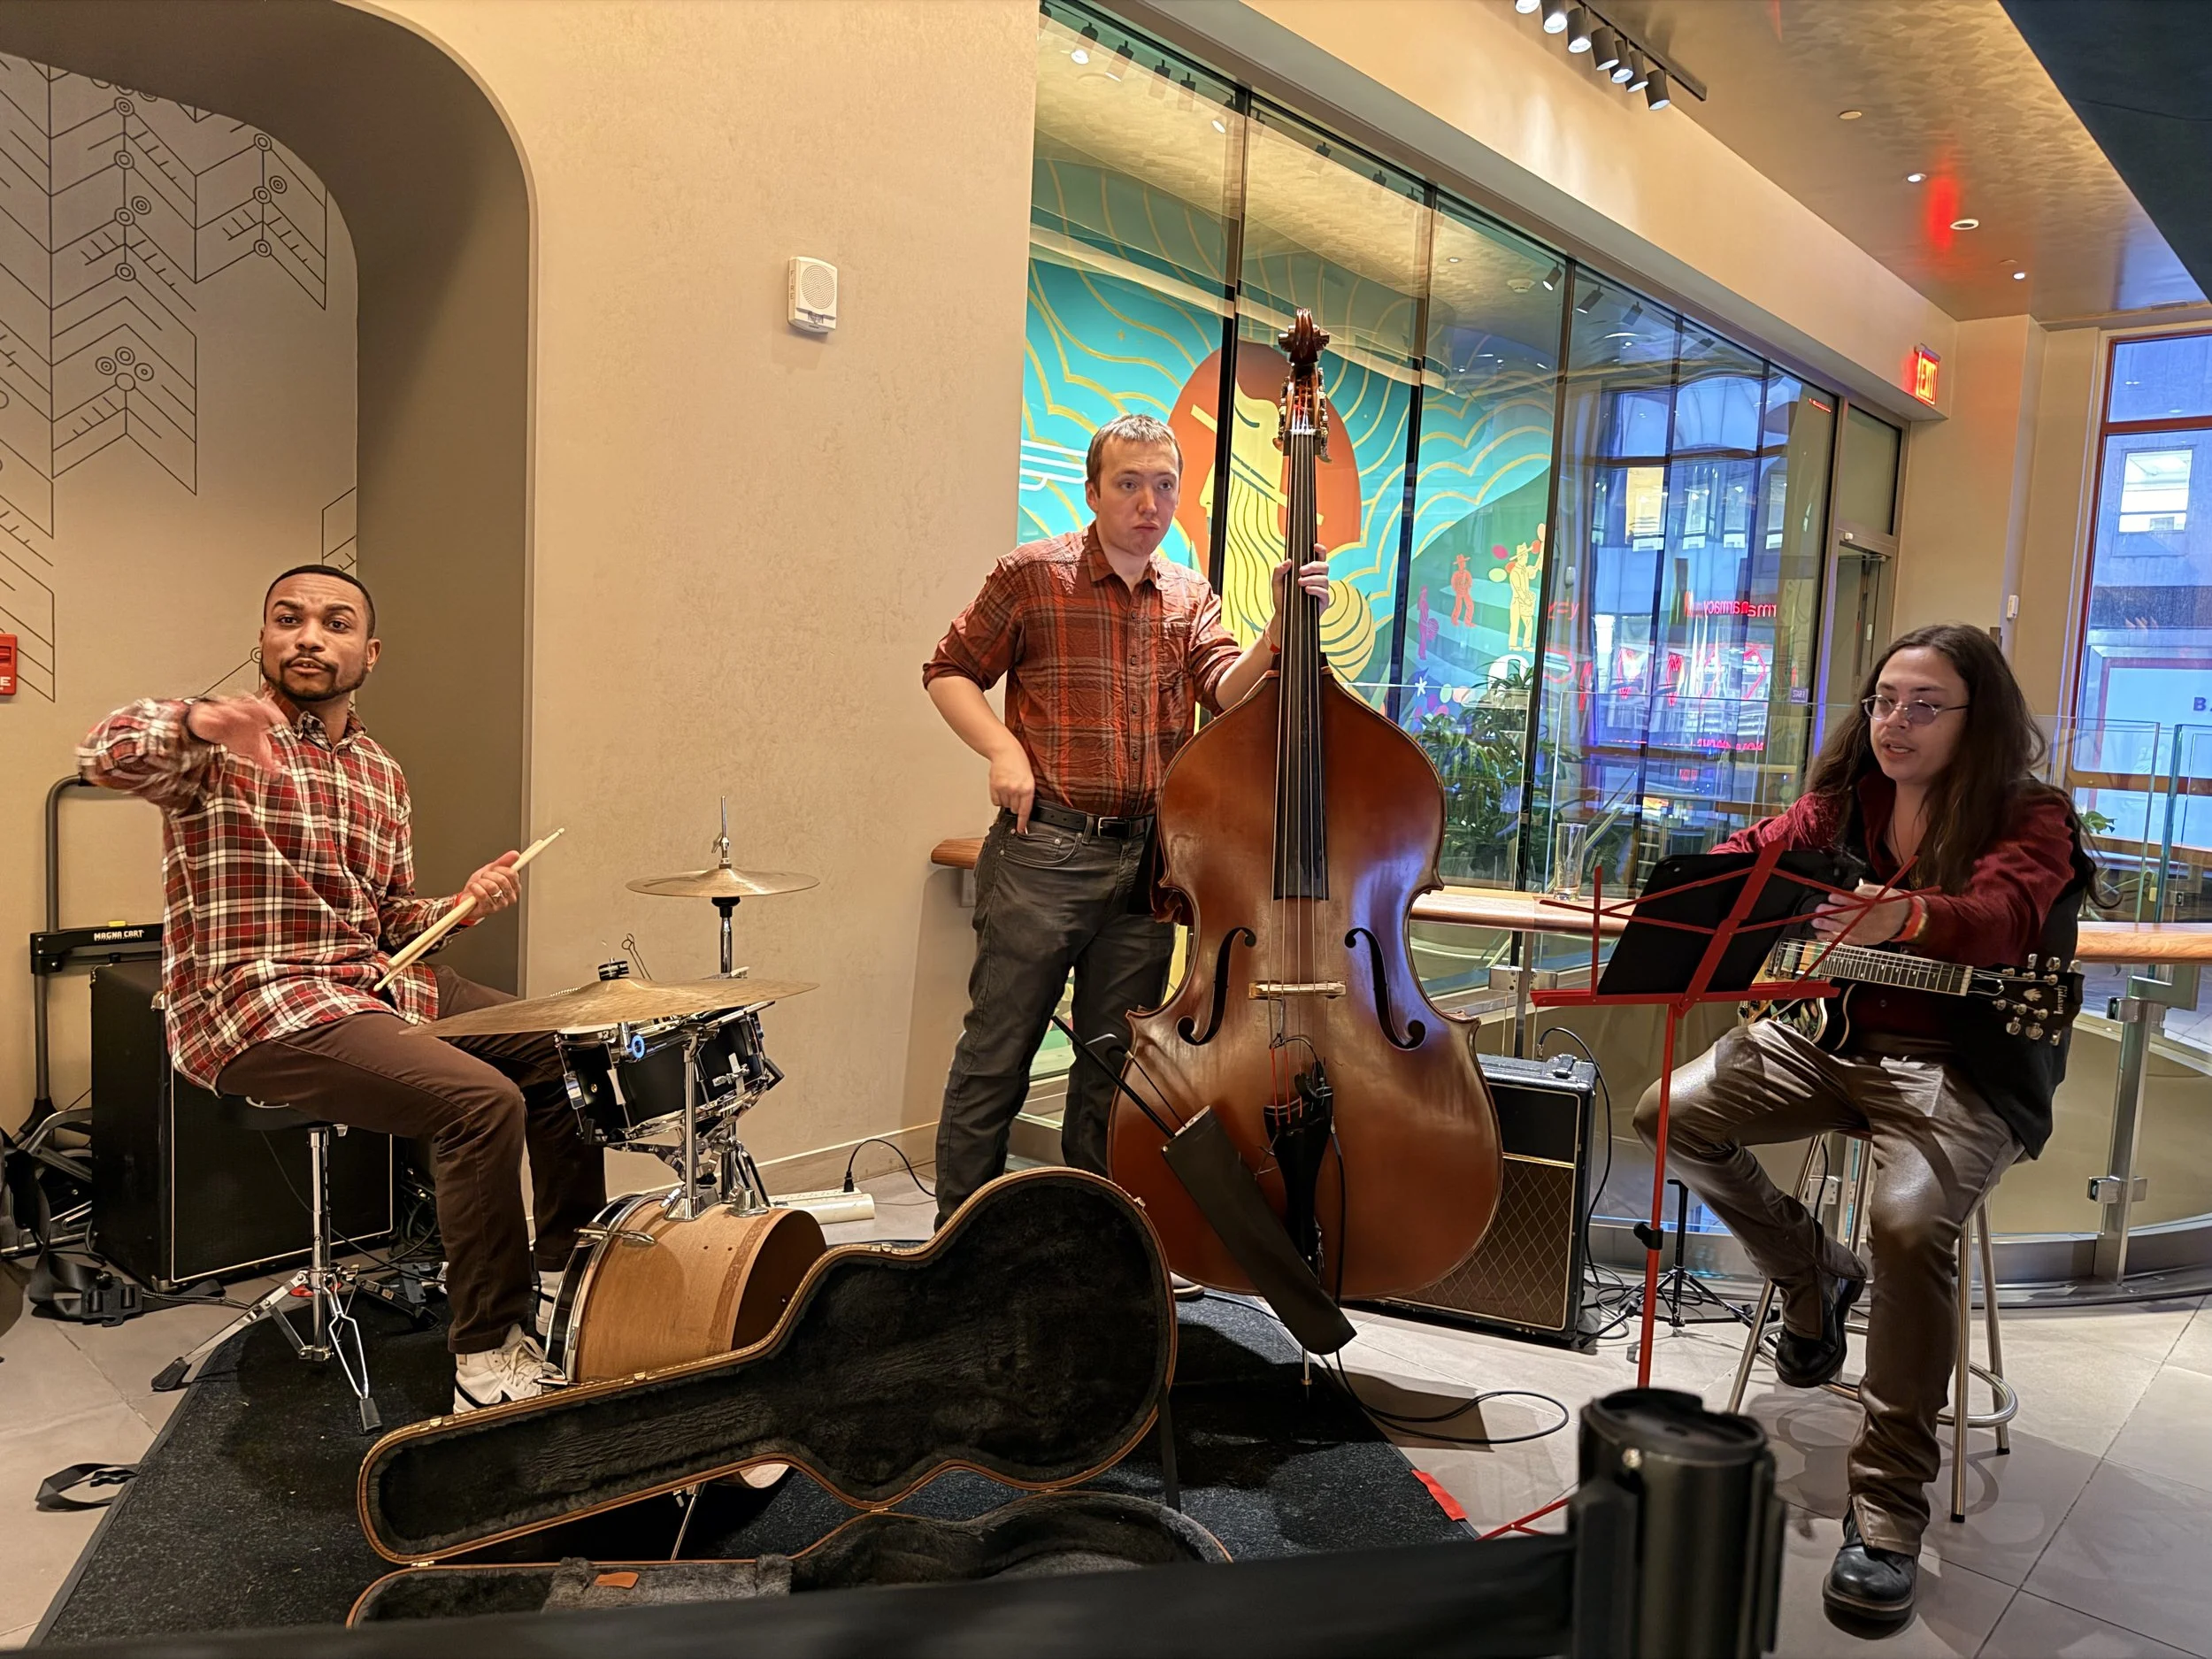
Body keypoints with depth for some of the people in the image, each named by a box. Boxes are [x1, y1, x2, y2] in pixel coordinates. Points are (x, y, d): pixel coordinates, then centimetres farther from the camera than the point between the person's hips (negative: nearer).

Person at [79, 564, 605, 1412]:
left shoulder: (380, 775, 14)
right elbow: (106, 757, -29)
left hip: (373, 983, 8)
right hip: (252, 1009, -8)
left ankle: (571, 1277, 21)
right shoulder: (220, 745, -7)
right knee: (483, 1099, -26)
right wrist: (194, 722, -52)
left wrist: (462, 902, -4)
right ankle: (486, 1355, -12)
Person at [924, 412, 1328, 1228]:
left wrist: (1283, 626, -23)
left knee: (1115, 1071, 13)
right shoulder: (1032, 573, -1)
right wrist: (1004, 750, -11)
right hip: (1042, 853, -4)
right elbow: (948, 672, 5)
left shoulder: (1189, 599, 11)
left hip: (1148, 862, 4)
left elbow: (1230, 694, -5)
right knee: (994, 1060, 4)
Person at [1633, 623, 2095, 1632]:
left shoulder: (2030, 818, -7)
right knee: (1672, 1116, -13)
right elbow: (1750, 856, 8)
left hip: (1961, 1067, -5)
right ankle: (1815, 1278, 12)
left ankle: (1889, 1506, -18)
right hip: (1825, 1032, 6)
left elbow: (2007, 912, -28)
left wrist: (1907, 917, -51)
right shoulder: (1844, 802, 9)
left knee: (1909, 1221, -33)